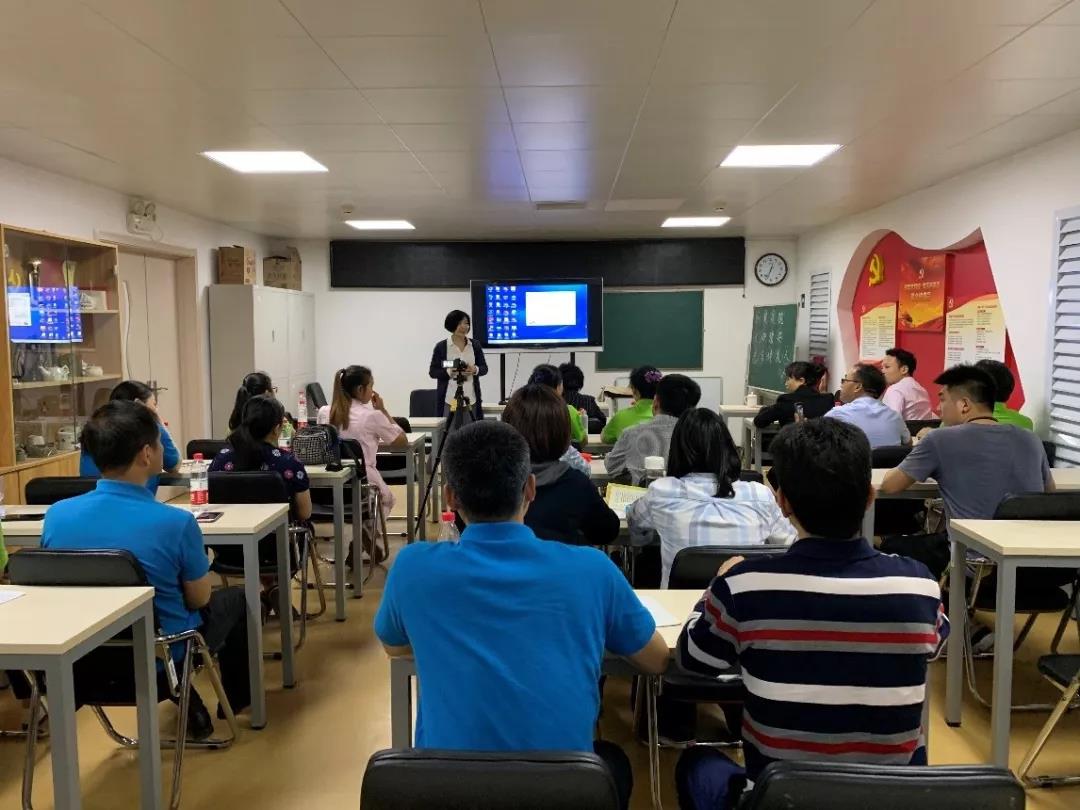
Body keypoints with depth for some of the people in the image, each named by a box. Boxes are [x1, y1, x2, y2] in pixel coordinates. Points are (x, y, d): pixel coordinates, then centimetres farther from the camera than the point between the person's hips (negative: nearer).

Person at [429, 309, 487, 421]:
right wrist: (449, 371, -16)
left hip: (471, 399, 3)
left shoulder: (475, 345, 9)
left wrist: (475, 369, -10)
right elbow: (432, 372, 1)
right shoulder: (441, 346, 1)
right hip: (449, 400, -2)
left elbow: (484, 368, 12)